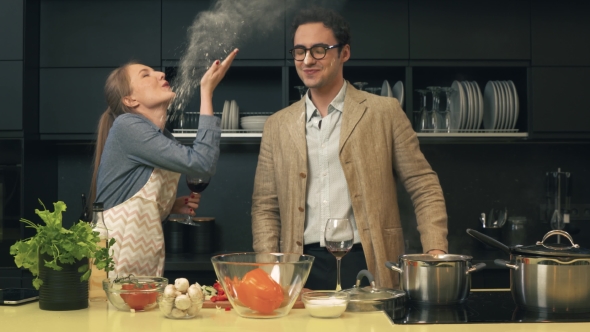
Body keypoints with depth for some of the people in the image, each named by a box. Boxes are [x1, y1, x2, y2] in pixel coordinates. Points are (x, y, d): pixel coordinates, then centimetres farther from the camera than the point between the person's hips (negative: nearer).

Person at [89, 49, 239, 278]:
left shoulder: (165, 140, 11)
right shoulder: (126, 126, -13)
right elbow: (202, 163, -22)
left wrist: (173, 206, 3)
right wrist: (207, 91, -17)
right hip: (114, 262, -8)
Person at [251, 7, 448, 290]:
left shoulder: (384, 112, 3)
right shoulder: (277, 126, 11)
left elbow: (424, 188, 3)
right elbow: (265, 207, 11)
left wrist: (436, 253, -10)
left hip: (367, 265, -2)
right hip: (303, 270, 2)